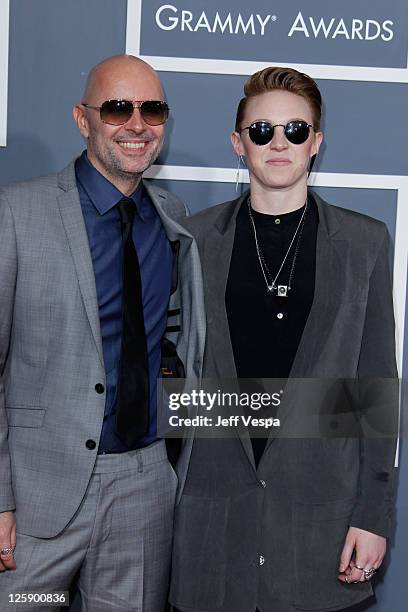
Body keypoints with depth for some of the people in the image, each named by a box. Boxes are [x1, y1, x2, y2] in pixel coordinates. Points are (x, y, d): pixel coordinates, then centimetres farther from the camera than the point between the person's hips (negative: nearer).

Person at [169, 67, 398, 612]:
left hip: (321, 513, 0)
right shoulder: (195, 239, 5)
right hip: (210, 507, 1)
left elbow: (376, 386, 2)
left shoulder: (364, 241, 3)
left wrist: (374, 512, -3)